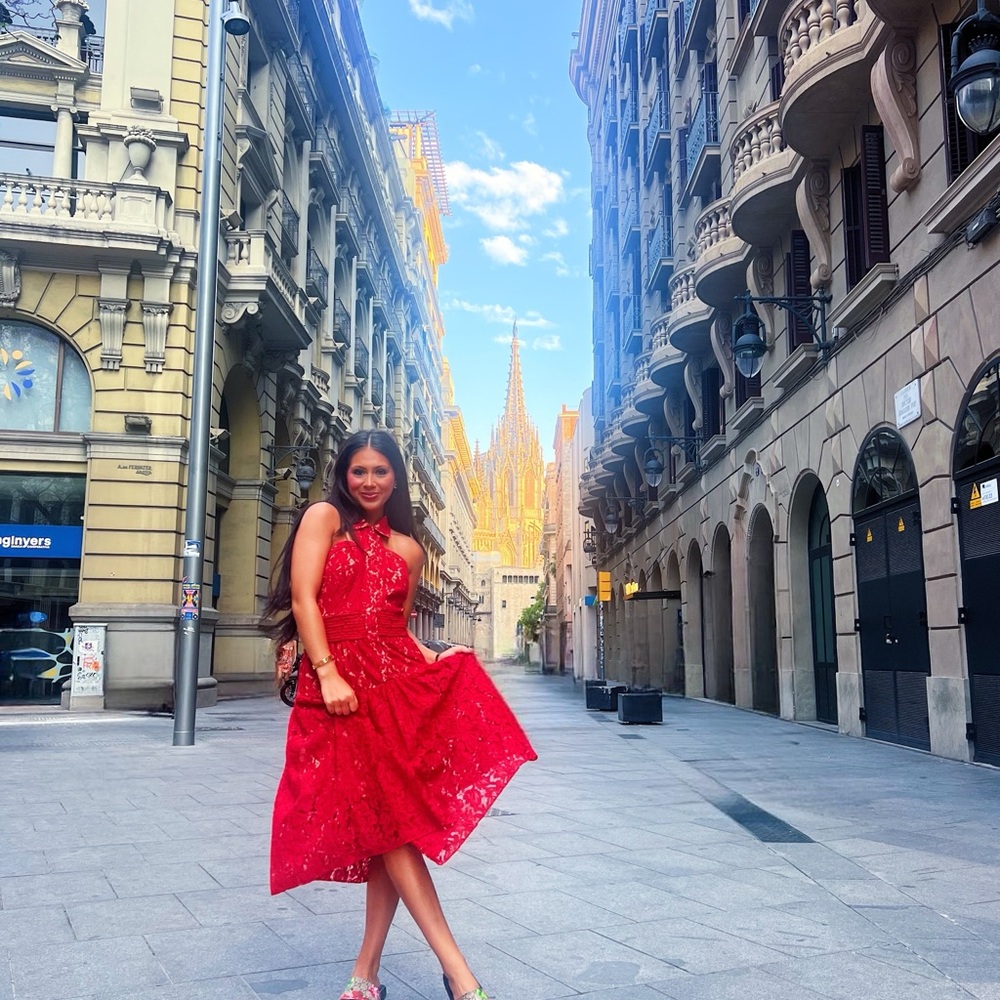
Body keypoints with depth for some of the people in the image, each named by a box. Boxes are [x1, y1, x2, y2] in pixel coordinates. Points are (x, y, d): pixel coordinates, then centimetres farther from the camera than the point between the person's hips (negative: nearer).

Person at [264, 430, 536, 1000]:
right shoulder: (324, 518, 5)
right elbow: (303, 598, -4)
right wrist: (328, 672, -15)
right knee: (387, 819, -10)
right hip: (339, 683, -4)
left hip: (398, 681, 4)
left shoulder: (408, 549, 18)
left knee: (394, 823, -3)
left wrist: (433, 658, 2)